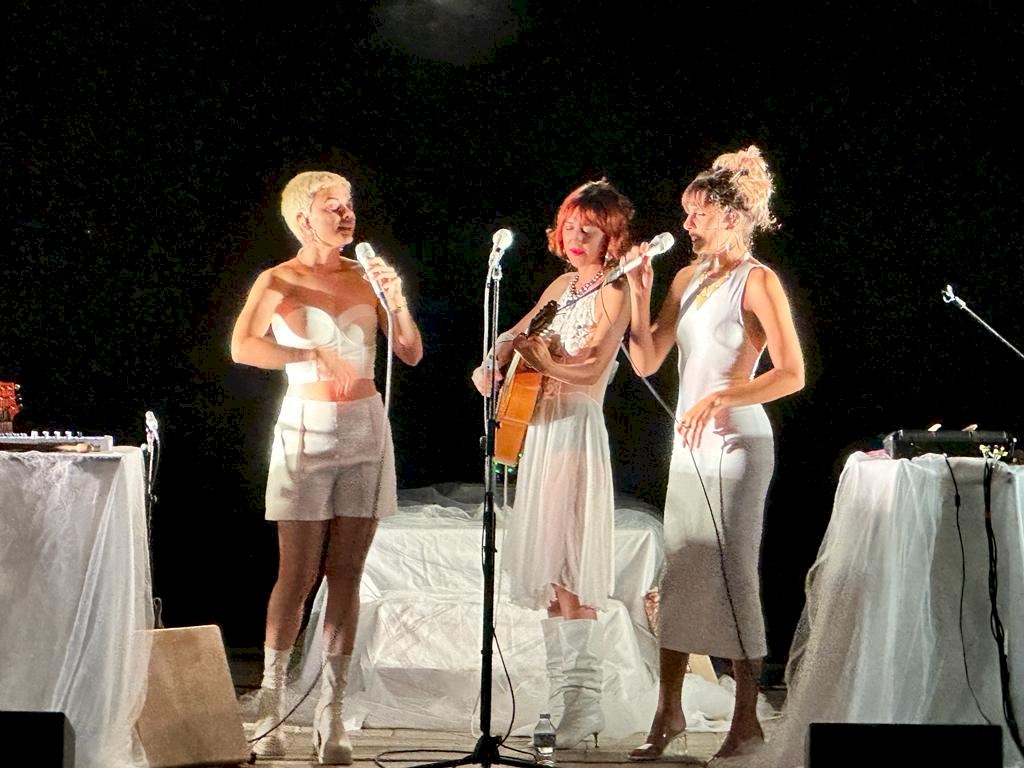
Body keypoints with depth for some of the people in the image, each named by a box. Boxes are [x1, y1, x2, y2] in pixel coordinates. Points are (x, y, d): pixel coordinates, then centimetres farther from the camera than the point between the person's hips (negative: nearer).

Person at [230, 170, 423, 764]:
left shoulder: (364, 276, 9)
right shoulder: (279, 282, -1)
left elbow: (412, 354, 8)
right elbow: (243, 347, -18)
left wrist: (398, 300, -7)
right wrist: (314, 355, -25)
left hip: (366, 430, 3)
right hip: (307, 430, -3)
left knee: (346, 575, 3)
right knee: (299, 575, -4)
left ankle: (332, 714, 7)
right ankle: (272, 703, 12)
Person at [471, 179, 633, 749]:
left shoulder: (613, 293, -7)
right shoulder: (563, 285, 16)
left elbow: (593, 368, -18)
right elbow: (518, 333, 21)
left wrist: (547, 363, -28)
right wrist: (495, 362, 3)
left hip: (577, 430, -8)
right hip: (542, 425, 8)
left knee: (569, 570, -11)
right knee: (548, 569, 9)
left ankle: (582, 707, -7)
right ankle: (564, 697, 15)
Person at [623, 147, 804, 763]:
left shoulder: (757, 282, -8)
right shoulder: (688, 279, 13)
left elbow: (792, 375, -16)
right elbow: (646, 363, 11)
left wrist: (718, 397, -22)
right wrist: (640, 294, 0)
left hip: (735, 441, -7)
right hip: (690, 442, 7)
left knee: (732, 575, -6)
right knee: (679, 572, 8)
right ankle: (670, 712, 16)